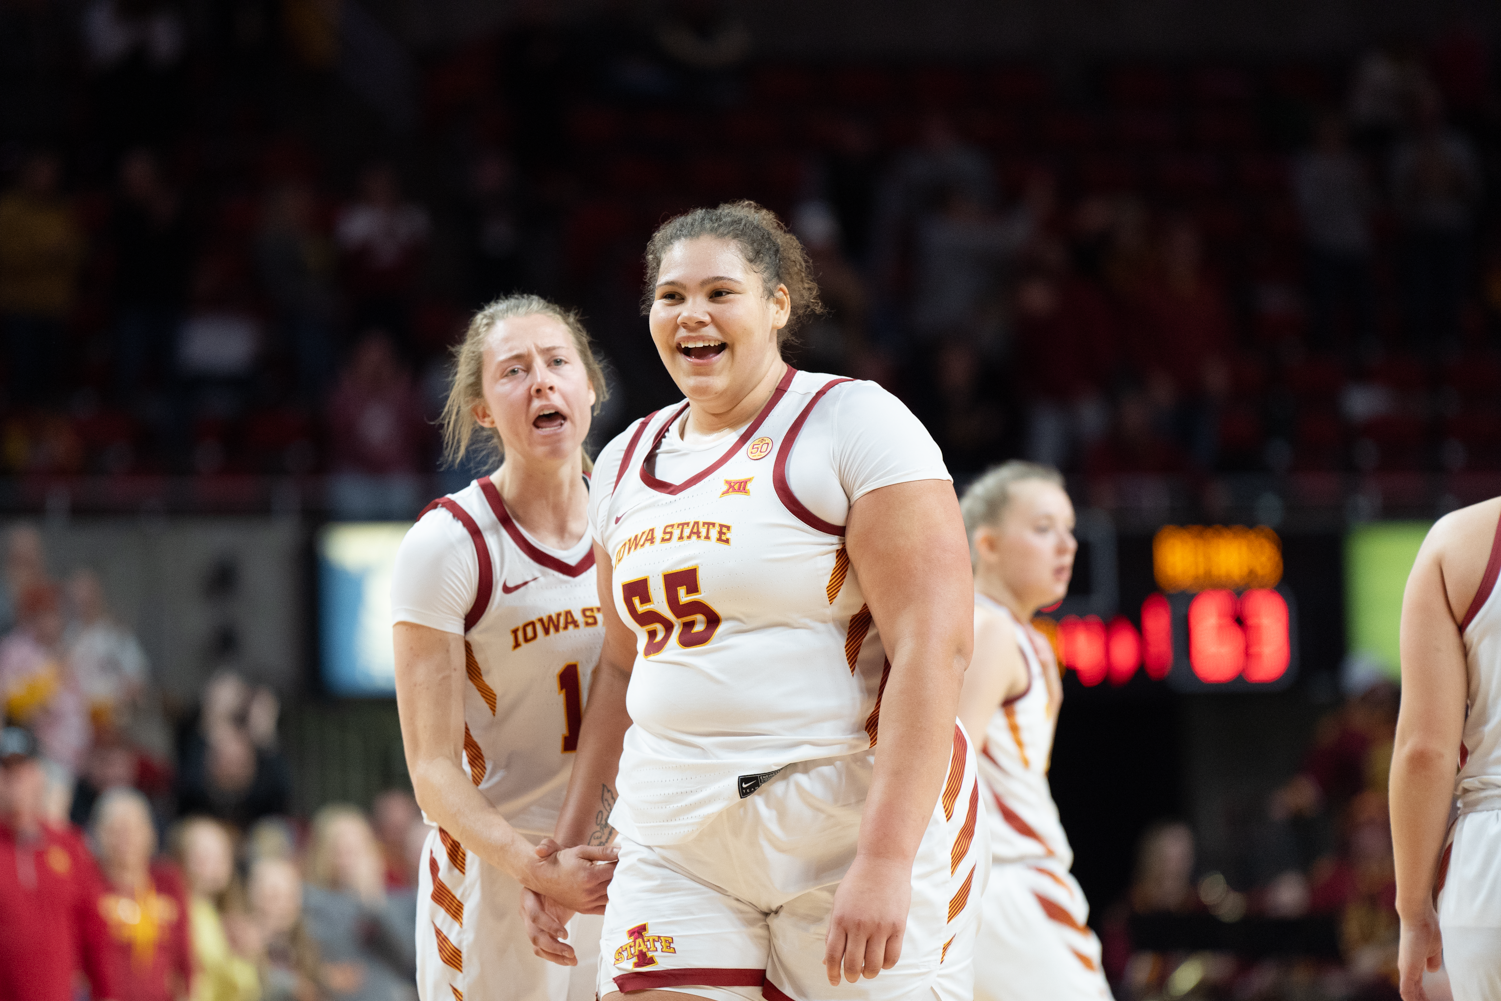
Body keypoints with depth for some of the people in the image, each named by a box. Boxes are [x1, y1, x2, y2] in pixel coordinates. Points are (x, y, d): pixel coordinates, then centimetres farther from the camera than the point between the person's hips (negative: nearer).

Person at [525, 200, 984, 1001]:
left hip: (859, 820, -5)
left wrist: (886, 860, -22)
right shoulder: (629, 462, 14)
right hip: (677, 845, 5)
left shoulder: (855, 424, -7)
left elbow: (934, 647, -15)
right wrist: (571, 843, 20)